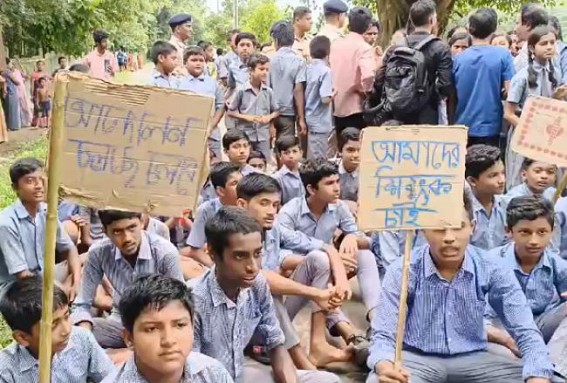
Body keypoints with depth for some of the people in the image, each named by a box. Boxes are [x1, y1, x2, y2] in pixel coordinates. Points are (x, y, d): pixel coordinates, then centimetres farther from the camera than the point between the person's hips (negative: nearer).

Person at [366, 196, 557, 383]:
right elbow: (384, 335, -14)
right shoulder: (402, 272, -12)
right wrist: (385, 367, -40)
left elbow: (526, 332, -8)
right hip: (417, 358, -2)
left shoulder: (492, 271, -7)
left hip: (472, 359, 3)